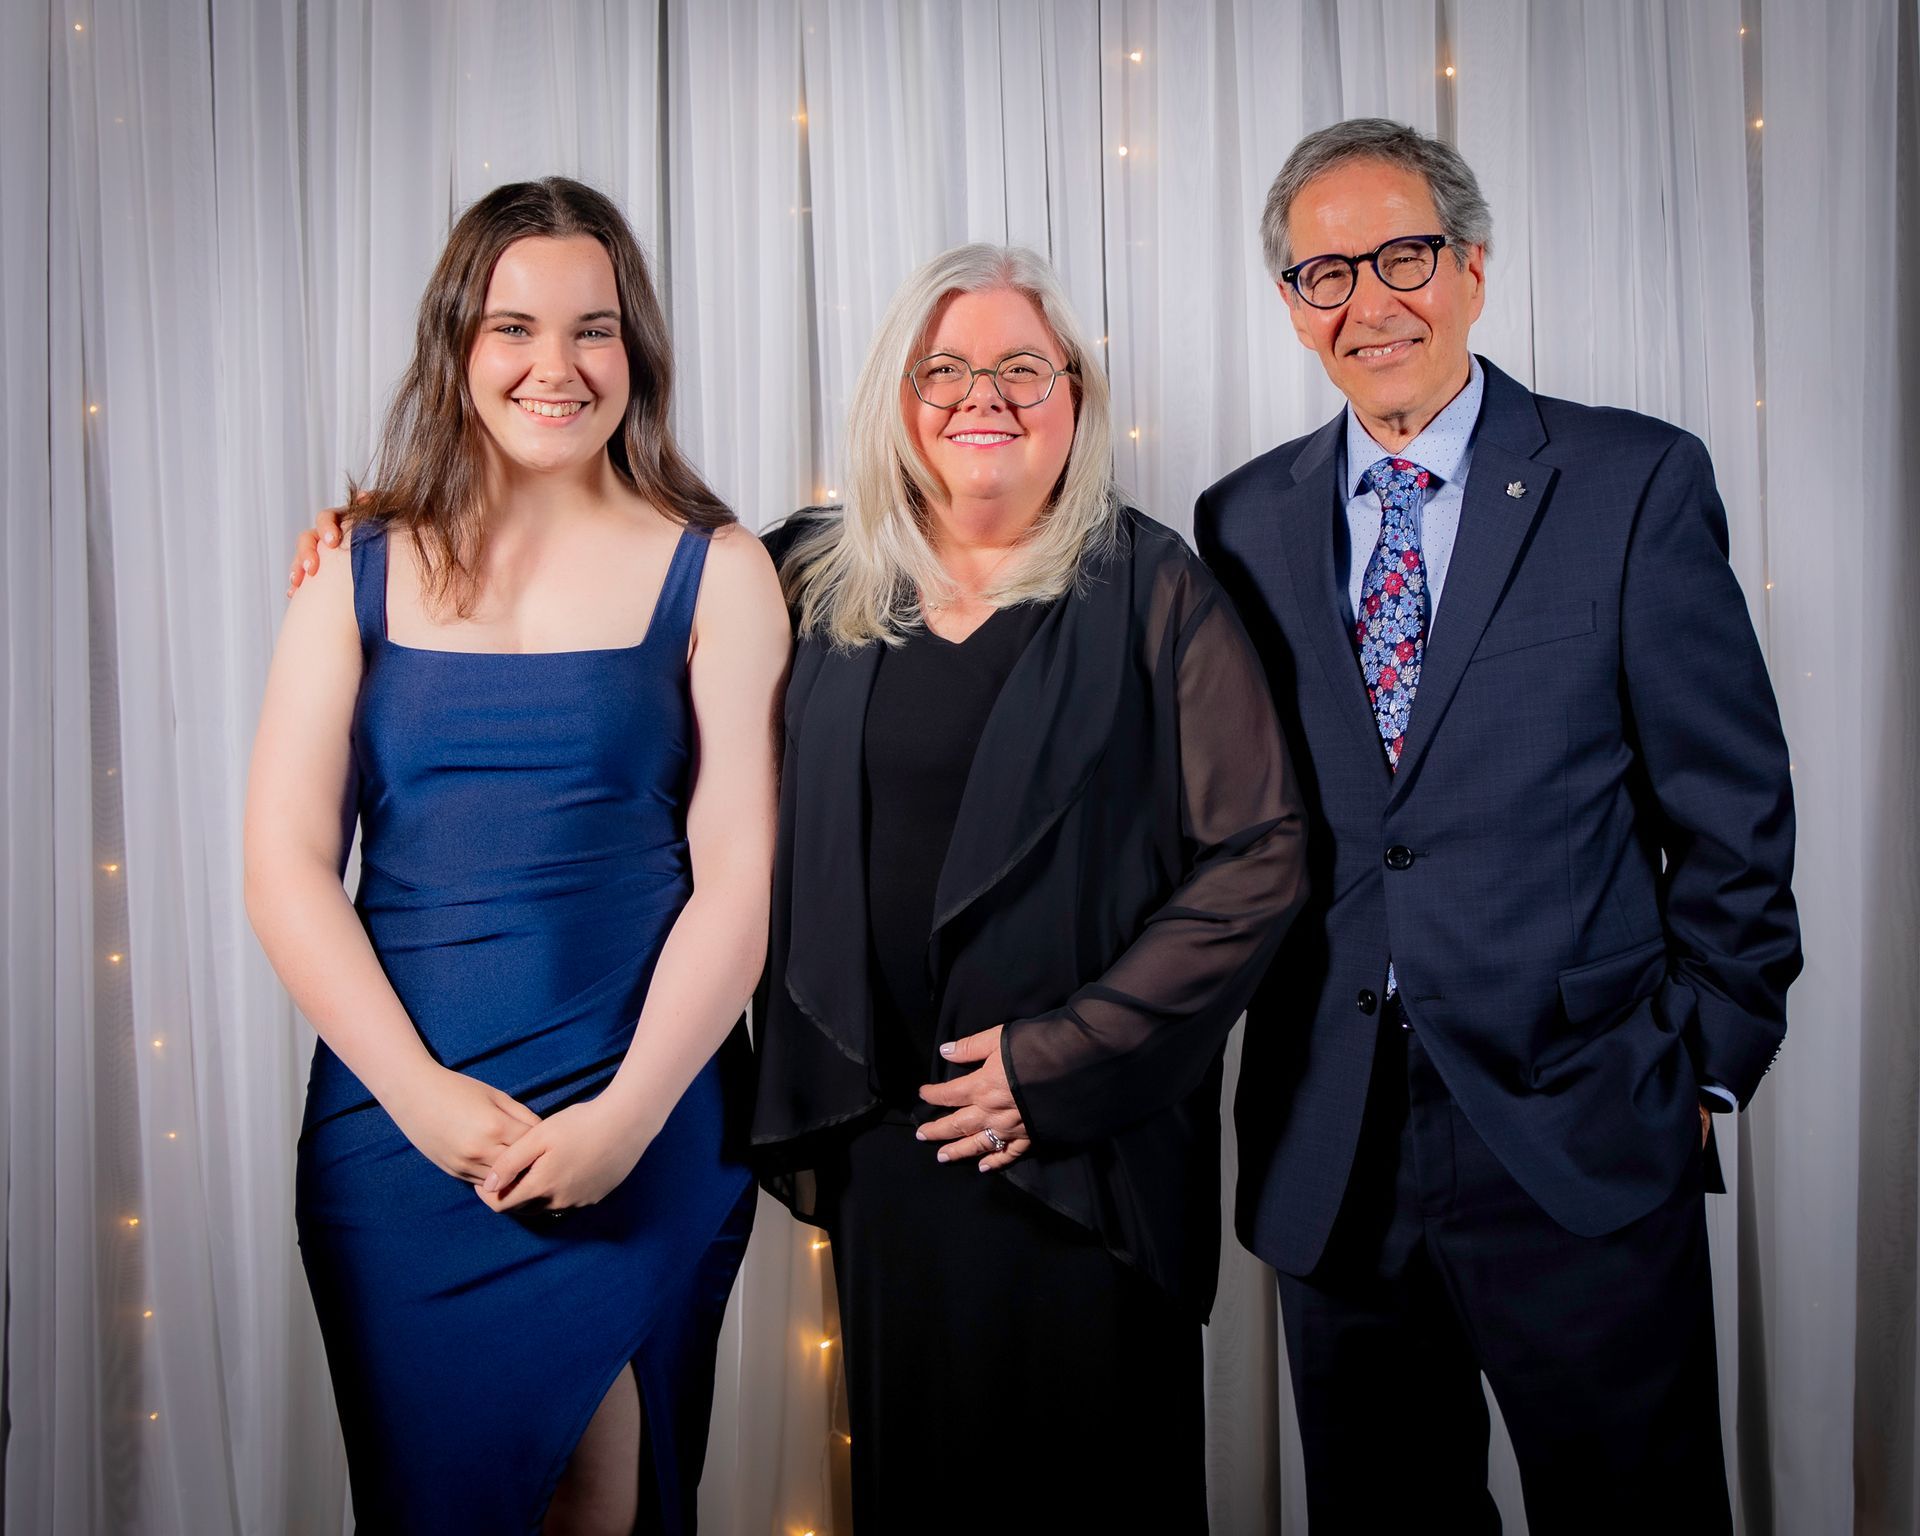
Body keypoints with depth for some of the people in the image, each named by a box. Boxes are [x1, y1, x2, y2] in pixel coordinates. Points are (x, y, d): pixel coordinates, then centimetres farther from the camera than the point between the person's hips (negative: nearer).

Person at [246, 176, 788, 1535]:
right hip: (395, 1123, 2)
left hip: (644, 1132, -1)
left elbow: (737, 875, -5)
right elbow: (285, 862, -1)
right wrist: (420, 1092, -11)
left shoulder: (711, 572, 1)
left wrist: (626, 1113, -14)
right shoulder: (364, 568, 5)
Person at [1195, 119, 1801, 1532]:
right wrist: (1264, 1055, 6)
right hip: (1329, 1153, 3)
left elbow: (1733, 806, -1)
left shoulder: (1638, 484, -3)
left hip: (1582, 1142, -2)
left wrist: (1707, 1063, -1)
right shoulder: (1243, 523, 6)